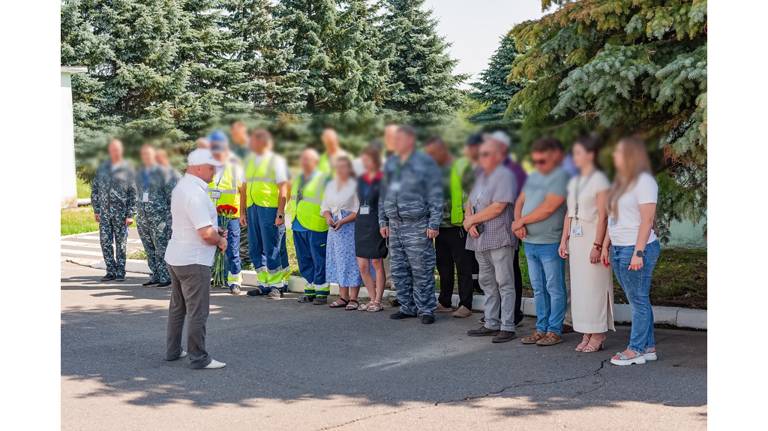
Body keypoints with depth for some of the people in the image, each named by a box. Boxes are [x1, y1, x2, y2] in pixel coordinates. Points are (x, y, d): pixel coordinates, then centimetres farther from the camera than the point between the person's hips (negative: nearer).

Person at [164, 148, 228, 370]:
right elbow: (206, 234, -26)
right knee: (197, 312, -2)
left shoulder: (180, 187, 9)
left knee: (177, 307, 20)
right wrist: (220, 240, -6)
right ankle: (198, 358, 4)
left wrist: (215, 231, 9)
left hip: (175, 257, 10)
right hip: (193, 261, -10)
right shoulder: (195, 193, -23)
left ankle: (173, 351, 29)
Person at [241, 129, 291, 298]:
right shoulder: (249, 160, 17)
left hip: (270, 208, -7)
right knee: (255, 248, 8)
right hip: (252, 208, 7)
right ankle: (264, 284, 18)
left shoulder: (276, 160, -2)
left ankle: (276, 285, 5)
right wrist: (243, 211, 15)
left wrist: (280, 213, -14)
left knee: (271, 249, -4)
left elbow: (283, 189, -7)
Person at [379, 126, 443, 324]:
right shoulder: (390, 164, 15)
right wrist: (383, 221, 15)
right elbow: (384, 195, 20)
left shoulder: (425, 163, -4)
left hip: (417, 226, -6)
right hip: (395, 225, 6)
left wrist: (434, 224, -11)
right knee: (399, 270, 8)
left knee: (422, 271, -4)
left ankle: (426, 309, 3)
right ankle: (407, 307, 18)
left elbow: (436, 196, -6)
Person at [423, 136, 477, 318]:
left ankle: (465, 305, 5)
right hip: (441, 227, 7)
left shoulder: (461, 167, -8)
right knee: (444, 267, 14)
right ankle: (444, 303, 23)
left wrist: (467, 219, -16)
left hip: (458, 226, -7)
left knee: (463, 268, -1)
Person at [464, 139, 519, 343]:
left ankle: (507, 327, -3)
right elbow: (470, 203, 16)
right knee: (487, 283, 13)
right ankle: (491, 324, 21)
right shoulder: (480, 175, 18)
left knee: (504, 283, -5)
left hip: (500, 239, -9)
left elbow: (498, 207, -17)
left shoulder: (505, 175, -8)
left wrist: (472, 219, -9)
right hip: (480, 239, 9)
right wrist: (470, 222, -5)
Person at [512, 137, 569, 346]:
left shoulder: (561, 176, -11)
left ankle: (554, 330, 6)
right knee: (538, 289, 13)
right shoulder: (533, 176, 15)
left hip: (550, 243, -8)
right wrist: (518, 223, -5)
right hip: (530, 242, 8)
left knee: (554, 288, 0)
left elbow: (548, 208, -18)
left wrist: (521, 221, -8)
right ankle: (541, 328, 20)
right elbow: (520, 202, 15)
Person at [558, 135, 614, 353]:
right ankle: (586, 335, 13)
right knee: (578, 285, 7)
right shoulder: (574, 182, 15)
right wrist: (564, 241, 14)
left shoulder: (599, 180, -8)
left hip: (592, 235, -7)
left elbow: (602, 216, -12)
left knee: (593, 285, -5)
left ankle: (597, 335, 2)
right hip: (575, 237, 7)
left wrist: (597, 245, -17)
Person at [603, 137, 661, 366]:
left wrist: (638, 252, -20)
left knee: (639, 300, -2)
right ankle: (648, 347, 18)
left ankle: (636, 349, 3)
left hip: (636, 249, -9)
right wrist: (606, 246, 17)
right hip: (618, 249, 9)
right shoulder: (620, 182, 17)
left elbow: (647, 220, -16)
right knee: (637, 301, 12)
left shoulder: (644, 181, -11)